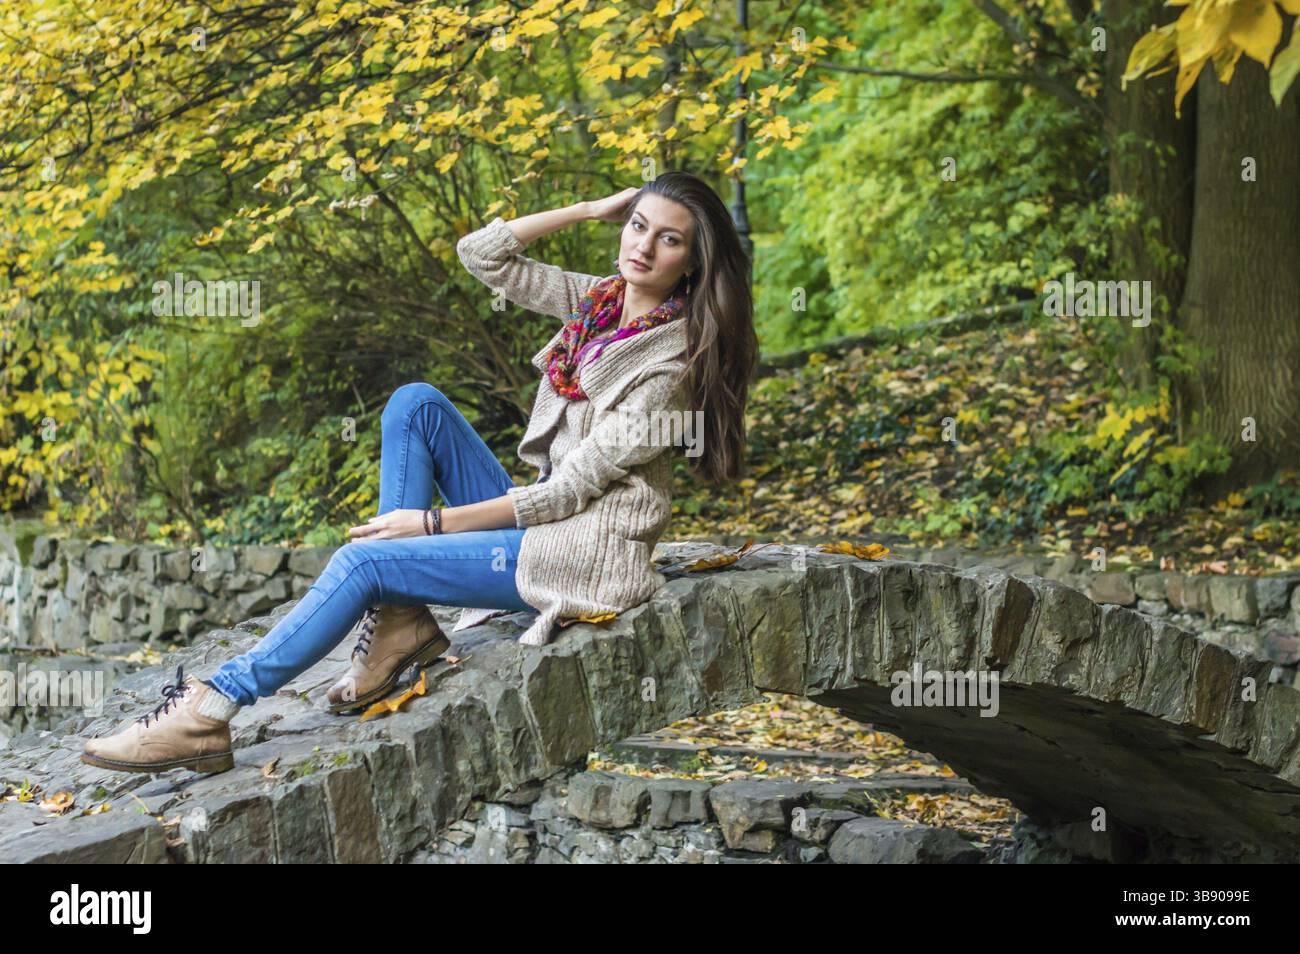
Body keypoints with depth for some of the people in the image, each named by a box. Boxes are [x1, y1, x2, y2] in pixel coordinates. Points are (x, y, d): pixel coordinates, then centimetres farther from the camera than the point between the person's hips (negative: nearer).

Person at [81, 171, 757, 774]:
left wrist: (434, 522, -15)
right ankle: (399, 622, -11)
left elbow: (574, 486, -18)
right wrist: (591, 211, -1)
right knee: (416, 403, -6)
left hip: (587, 550, -8)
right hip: (541, 517, 8)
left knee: (362, 561, -15)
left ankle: (211, 709, -14)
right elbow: (481, 253, 8)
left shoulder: (675, 356, -16)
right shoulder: (597, 300, 6)